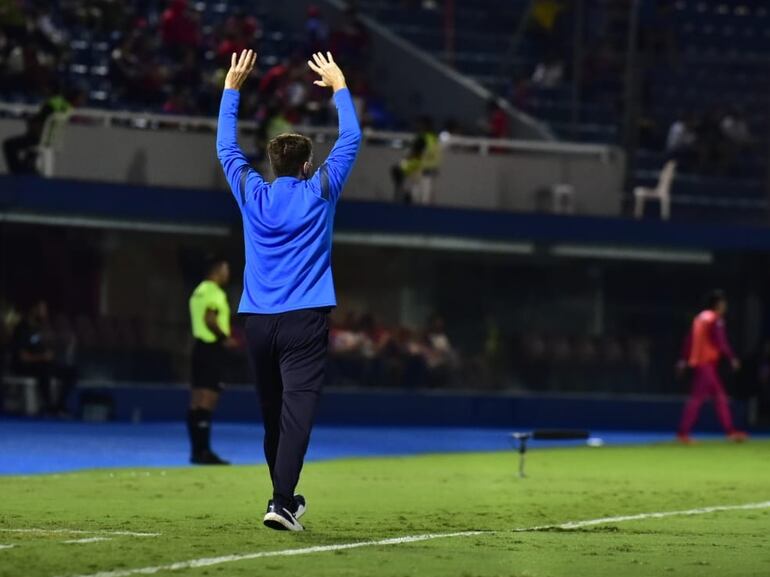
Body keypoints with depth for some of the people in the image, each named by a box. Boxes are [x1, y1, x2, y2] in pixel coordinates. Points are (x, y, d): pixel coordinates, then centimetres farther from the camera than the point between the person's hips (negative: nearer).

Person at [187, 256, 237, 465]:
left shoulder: (199, 291, 18)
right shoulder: (214, 292, -11)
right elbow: (210, 319, -22)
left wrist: (223, 337, 19)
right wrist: (226, 338, -14)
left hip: (200, 345, 10)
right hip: (212, 348, -10)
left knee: (197, 402, 9)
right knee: (207, 401, -11)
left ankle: (197, 450, 11)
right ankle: (203, 451, -14)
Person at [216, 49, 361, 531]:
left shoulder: (253, 195, 5)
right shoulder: (320, 192, 0)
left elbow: (226, 147, 19)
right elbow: (352, 138, 11)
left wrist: (232, 88, 27)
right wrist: (339, 86, 22)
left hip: (259, 322, 3)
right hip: (305, 319, -3)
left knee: (273, 413, 13)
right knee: (297, 409, -12)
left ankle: (285, 497, 24)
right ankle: (282, 501, -25)